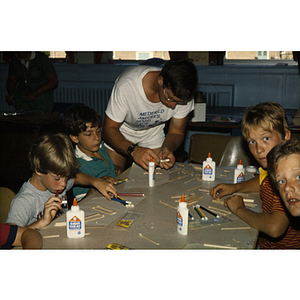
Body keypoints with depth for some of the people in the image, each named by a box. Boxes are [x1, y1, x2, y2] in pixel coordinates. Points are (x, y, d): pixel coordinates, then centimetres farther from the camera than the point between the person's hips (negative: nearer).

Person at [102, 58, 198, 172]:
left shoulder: (182, 95, -29)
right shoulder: (127, 86, -39)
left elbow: (176, 132, -14)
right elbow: (109, 129, -31)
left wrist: (168, 148, -37)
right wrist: (133, 150, -49)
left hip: (153, 130, 3)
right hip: (120, 131, -2)